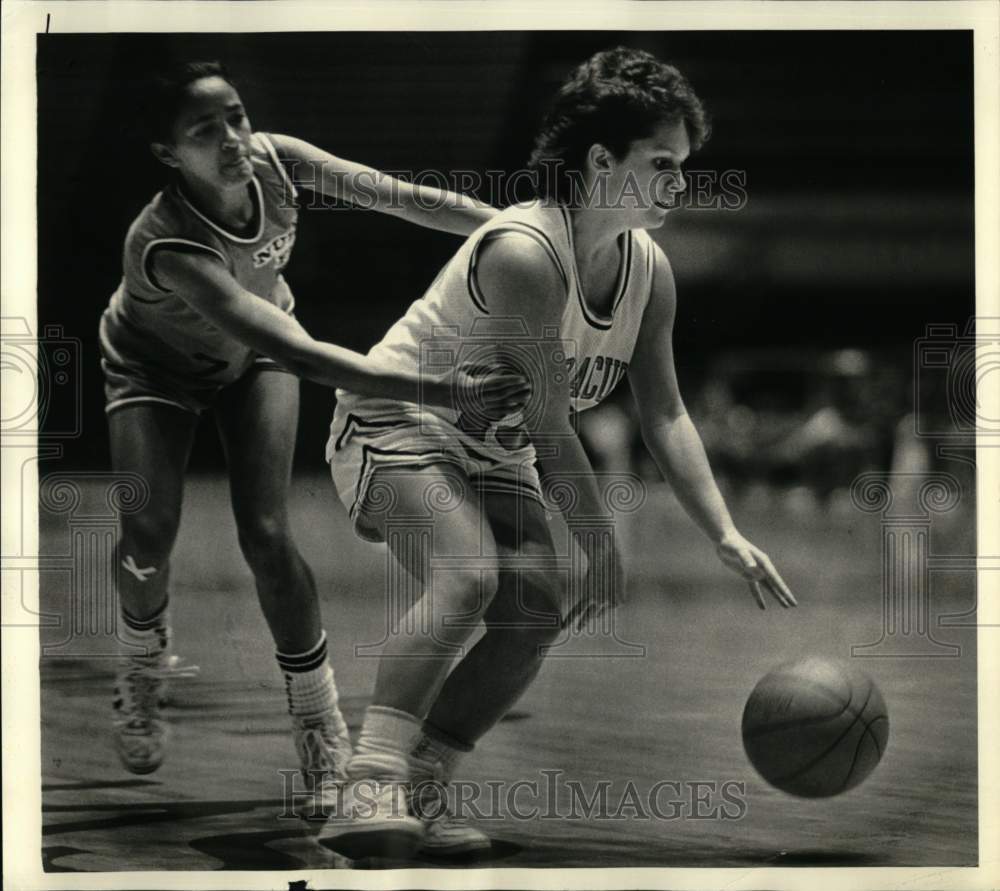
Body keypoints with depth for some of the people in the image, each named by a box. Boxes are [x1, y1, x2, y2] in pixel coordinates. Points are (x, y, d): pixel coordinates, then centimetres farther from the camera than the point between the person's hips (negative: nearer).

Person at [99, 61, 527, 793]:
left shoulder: (274, 162, -30)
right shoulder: (165, 244, -44)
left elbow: (404, 198, -20)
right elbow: (299, 355, -51)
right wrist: (443, 390, -56)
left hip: (251, 355, 3)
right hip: (157, 364, -3)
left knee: (267, 537, -10)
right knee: (150, 534, -15)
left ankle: (323, 732, 3)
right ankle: (143, 665, 20)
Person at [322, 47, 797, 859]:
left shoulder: (650, 271, -2)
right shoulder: (524, 252, -28)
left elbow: (665, 415, 2)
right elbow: (549, 423, -25)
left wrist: (727, 538, -6)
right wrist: (601, 542, -19)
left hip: (497, 456, 9)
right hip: (398, 423, -8)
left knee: (538, 619, -9)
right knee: (467, 577, -32)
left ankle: (419, 792, 1)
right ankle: (369, 787, -37)